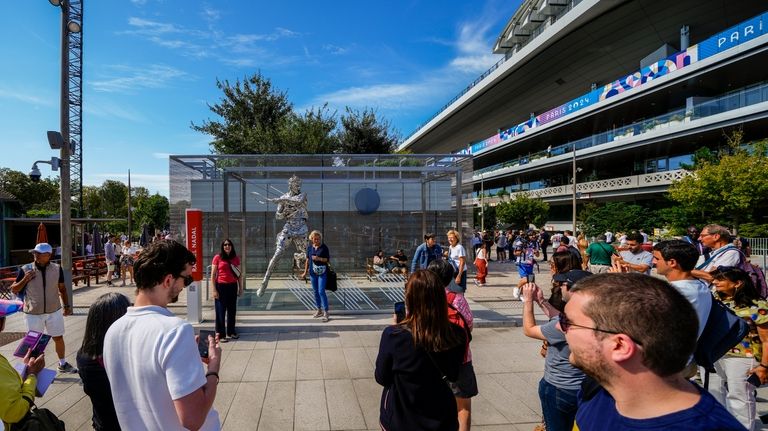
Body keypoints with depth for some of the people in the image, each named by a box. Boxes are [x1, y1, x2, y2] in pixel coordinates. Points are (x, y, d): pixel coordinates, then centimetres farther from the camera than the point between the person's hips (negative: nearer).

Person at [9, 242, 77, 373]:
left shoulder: (57, 269, -4)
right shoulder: (25, 269, -9)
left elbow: (62, 288, 8)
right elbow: (13, 290, -1)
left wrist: (67, 305, 6)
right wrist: (25, 279, -19)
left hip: (54, 311, 2)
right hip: (33, 313, -2)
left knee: (58, 338, 12)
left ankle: (62, 364, 30)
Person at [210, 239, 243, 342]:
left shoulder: (236, 258, 7)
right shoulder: (217, 258, -4)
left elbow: (239, 275, 12)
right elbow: (213, 275, -5)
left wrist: (240, 288, 10)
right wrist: (214, 290, -10)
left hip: (233, 286, 4)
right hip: (221, 286, -4)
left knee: (232, 310, 12)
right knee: (220, 311, 2)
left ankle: (231, 331, 26)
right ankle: (220, 334, 9)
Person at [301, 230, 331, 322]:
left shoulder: (324, 247, -6)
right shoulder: (309, 247, 5)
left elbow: (328, 259, -4)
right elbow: (307, 260, 11)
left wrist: (319, 258, -21)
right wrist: (305, 272, 12)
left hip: (322, 273, -4)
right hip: (313, 272, 4)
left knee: (321, 292, -10)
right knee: (316, 292, 11)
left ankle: (326, 312, -5)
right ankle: (319, 310, 25)